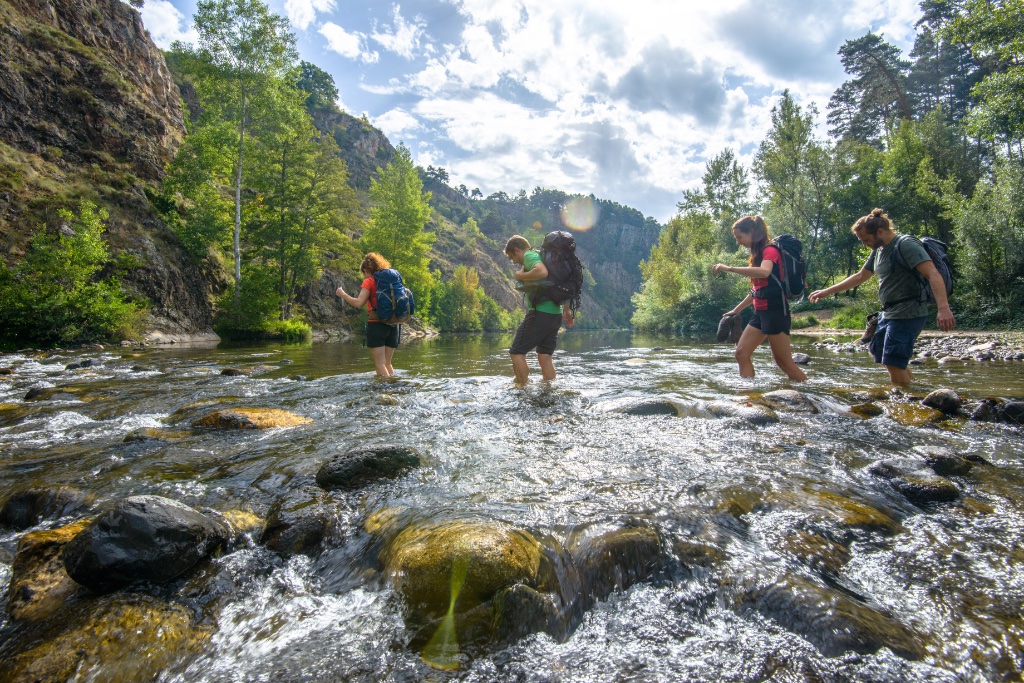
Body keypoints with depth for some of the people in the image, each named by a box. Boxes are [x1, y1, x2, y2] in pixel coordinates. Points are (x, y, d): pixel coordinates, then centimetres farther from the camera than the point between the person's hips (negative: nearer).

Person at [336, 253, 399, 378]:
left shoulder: (369, 281, -2)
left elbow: (358, 303, -11)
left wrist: (343, 294, 1)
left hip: (376, 324, -6)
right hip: (393, 325, 6)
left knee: (380, 364, -4)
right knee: (387, 363, 12)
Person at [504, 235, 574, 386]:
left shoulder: (529, 255, -5)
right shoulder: (541, 256, 23)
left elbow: (542, 272, -27)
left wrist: (521, 276, -11)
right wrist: (566, 309, 25)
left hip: (540, 313, -9)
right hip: (556, 314, 9)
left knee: (516, 352, -2)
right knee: (545, 356, 12)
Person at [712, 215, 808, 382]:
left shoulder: (770, 250, -10)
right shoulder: (757, 254, 16)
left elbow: (764, 272, -34)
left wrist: (729, 268, -33)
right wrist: (736, 310, 23)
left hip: (775, 311, -9)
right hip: (761, 312, 9)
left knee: (783, 361, -4)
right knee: (741, 354, 1)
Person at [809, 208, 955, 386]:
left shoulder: (906, 246, -14)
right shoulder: (878, 251, 13)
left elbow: (933, 274, -24)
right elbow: (860, 277, 25)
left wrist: (943, 308, -38)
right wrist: (826, 292, 23)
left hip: (907, 314, -10)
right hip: (888, 314, 10)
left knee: (893, 363, -13)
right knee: (881, 355, 16)